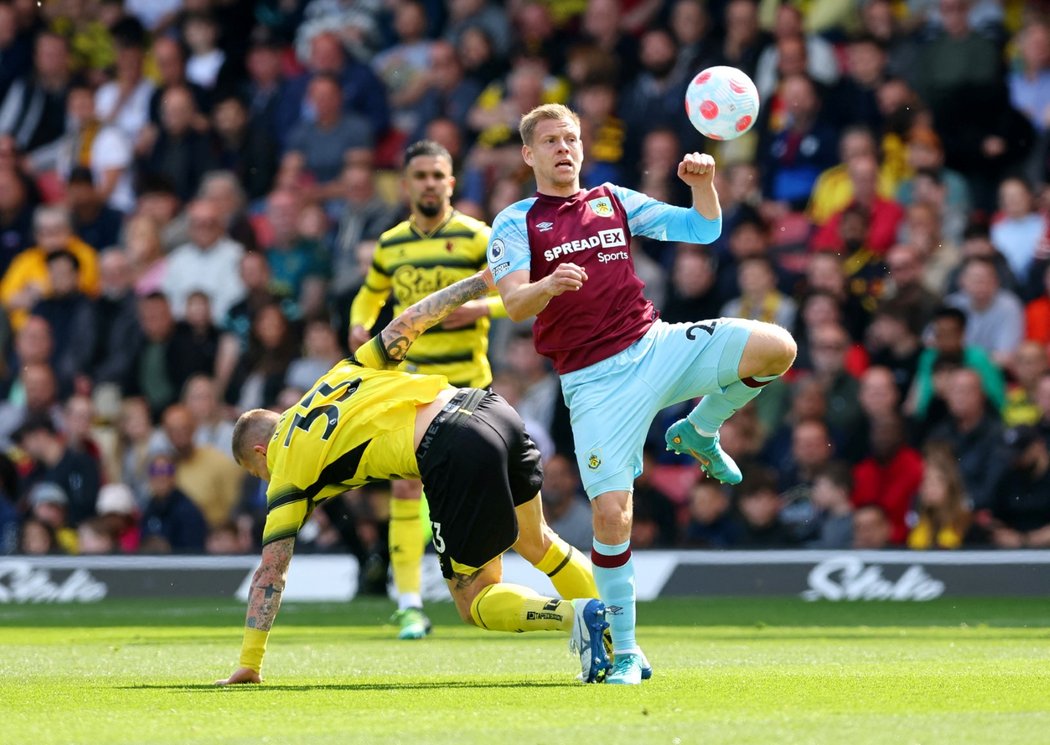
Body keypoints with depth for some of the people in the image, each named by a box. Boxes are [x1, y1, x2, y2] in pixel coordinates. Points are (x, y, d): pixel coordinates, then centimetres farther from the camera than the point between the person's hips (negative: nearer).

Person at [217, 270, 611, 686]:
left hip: (458, 456, -7)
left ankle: (580, 616, -13)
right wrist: (483, 281, 22)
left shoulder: (287, 468, 13)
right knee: (537, 543, 31)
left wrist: (249, 664, 18)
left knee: (474, 602, 9)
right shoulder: (344, 372, 28)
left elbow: (270, 572, 13)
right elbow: (408, 323, 18)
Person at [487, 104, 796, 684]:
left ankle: (700, 431, 7)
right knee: (611, 514, -14)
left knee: (775, 348, -20)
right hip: (594, 381, -3)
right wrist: (550, 284, -32)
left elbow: (703, 229, 13)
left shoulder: (613, 201, 15)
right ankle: (624, 652, 2)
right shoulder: (515, 223, 4)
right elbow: (514, 304, -10)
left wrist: (702, 183, -8)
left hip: (656, 345, 3)